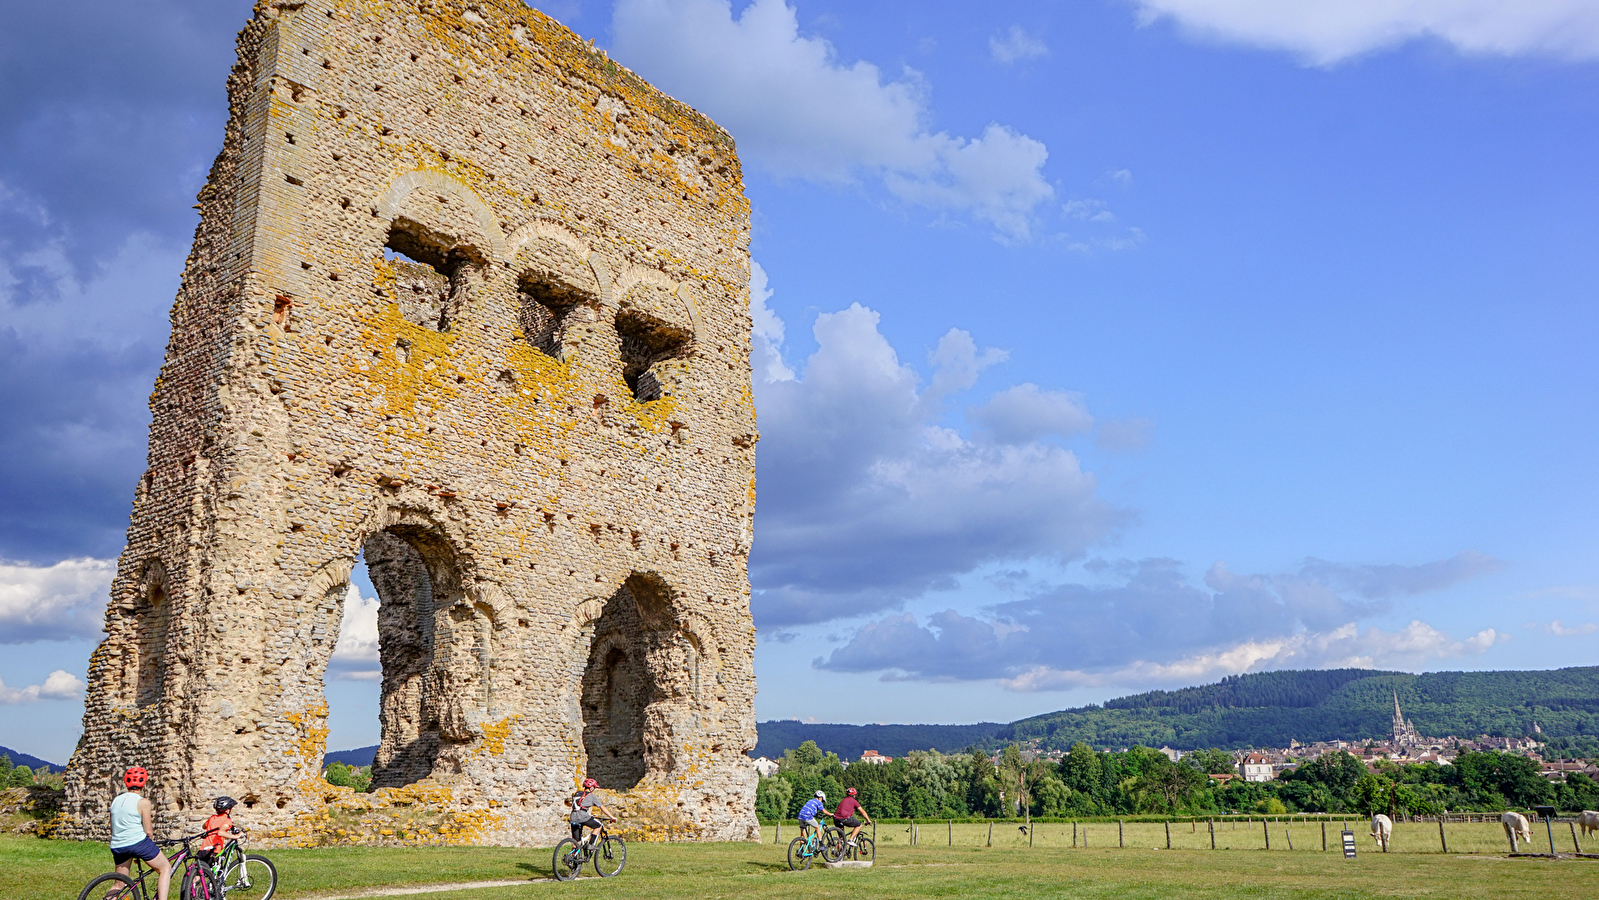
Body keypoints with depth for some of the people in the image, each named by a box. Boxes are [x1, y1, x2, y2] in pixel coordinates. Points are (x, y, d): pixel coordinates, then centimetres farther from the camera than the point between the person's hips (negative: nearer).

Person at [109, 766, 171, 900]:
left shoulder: (116, 800, 12)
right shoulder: (143, 802, -7)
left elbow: (112, 829, 18)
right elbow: (148, 831, -6)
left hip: (117, 846, 6)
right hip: (138, 842, -6)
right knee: (166, 868, 5)